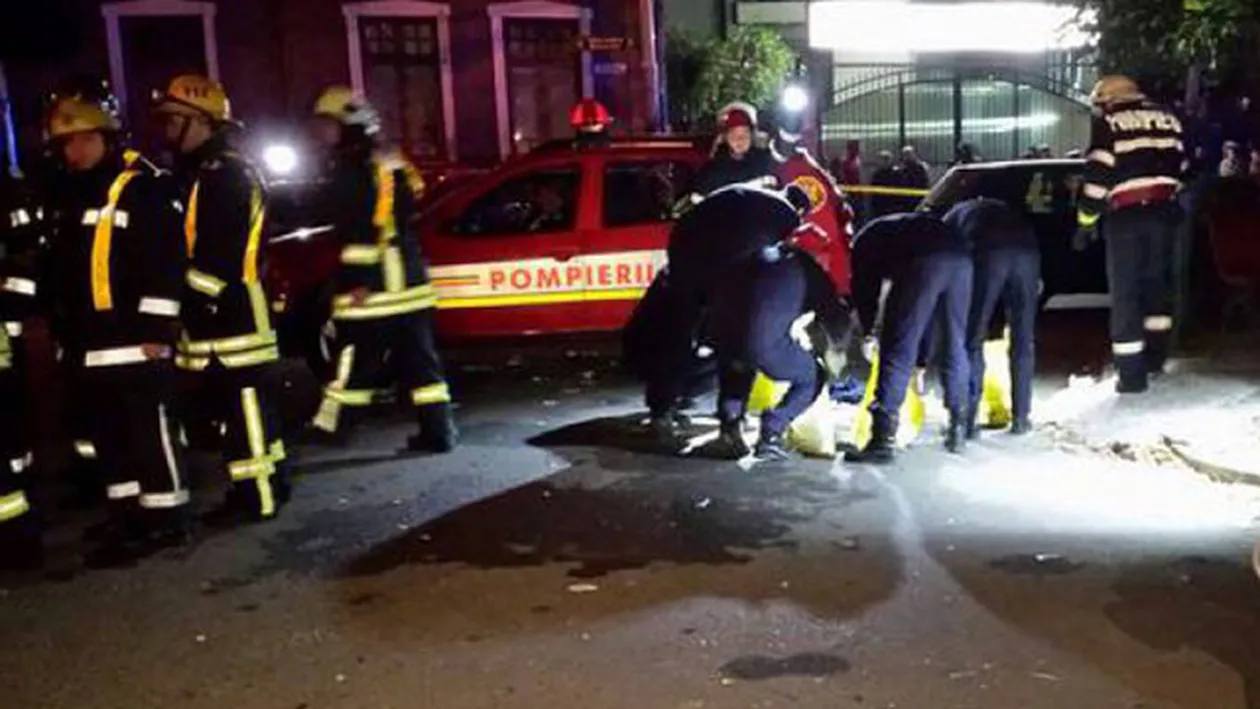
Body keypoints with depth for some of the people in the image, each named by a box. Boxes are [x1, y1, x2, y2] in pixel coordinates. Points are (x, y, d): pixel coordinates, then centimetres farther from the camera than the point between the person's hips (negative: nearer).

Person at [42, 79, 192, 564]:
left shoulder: (144, 187, -9)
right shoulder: (64, 194, 17)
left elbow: (168, 264, -14)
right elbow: (56, 265, 22)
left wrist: (156, 330, -17)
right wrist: (59, 327, 19)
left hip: (134, 338, -8)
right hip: (85, 343, 8)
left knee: (150, 432, -3)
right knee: (109, 436, 14)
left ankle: (167, 519, 6)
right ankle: (128, 516, 24)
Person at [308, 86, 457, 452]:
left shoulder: (351, 169, -9)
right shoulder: (392, 164, 19)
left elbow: (362, 231, -19)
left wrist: (359, 281, -21)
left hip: (372, 288, -8)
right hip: (408, 282, 8)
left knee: (354, 360, 4)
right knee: (419, 361, 8)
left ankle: (331, 427, 17)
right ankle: (439, 432, 6)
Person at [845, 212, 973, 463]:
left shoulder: (866, 239, 31)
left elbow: (863, 285, 11)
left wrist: (870, 332, 19)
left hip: (924, 261, -6)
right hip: (960, 256, 6)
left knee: (898, 349, -3)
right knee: (955, 346, 19)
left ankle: (883, 441, -5)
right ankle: (958, 431, 26)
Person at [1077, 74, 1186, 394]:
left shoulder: (1107, 123, 0)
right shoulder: (1168, 118, 16)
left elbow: (1098, 174, -7)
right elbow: (1182, 167, 17)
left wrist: (1087, 219, 1)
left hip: (1126, 215, -5)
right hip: (1165, 211, 5)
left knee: (1125, 292, -1)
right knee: (1157, 281, 21)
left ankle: (1132, 373, -3)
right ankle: (1155, 356, 28)